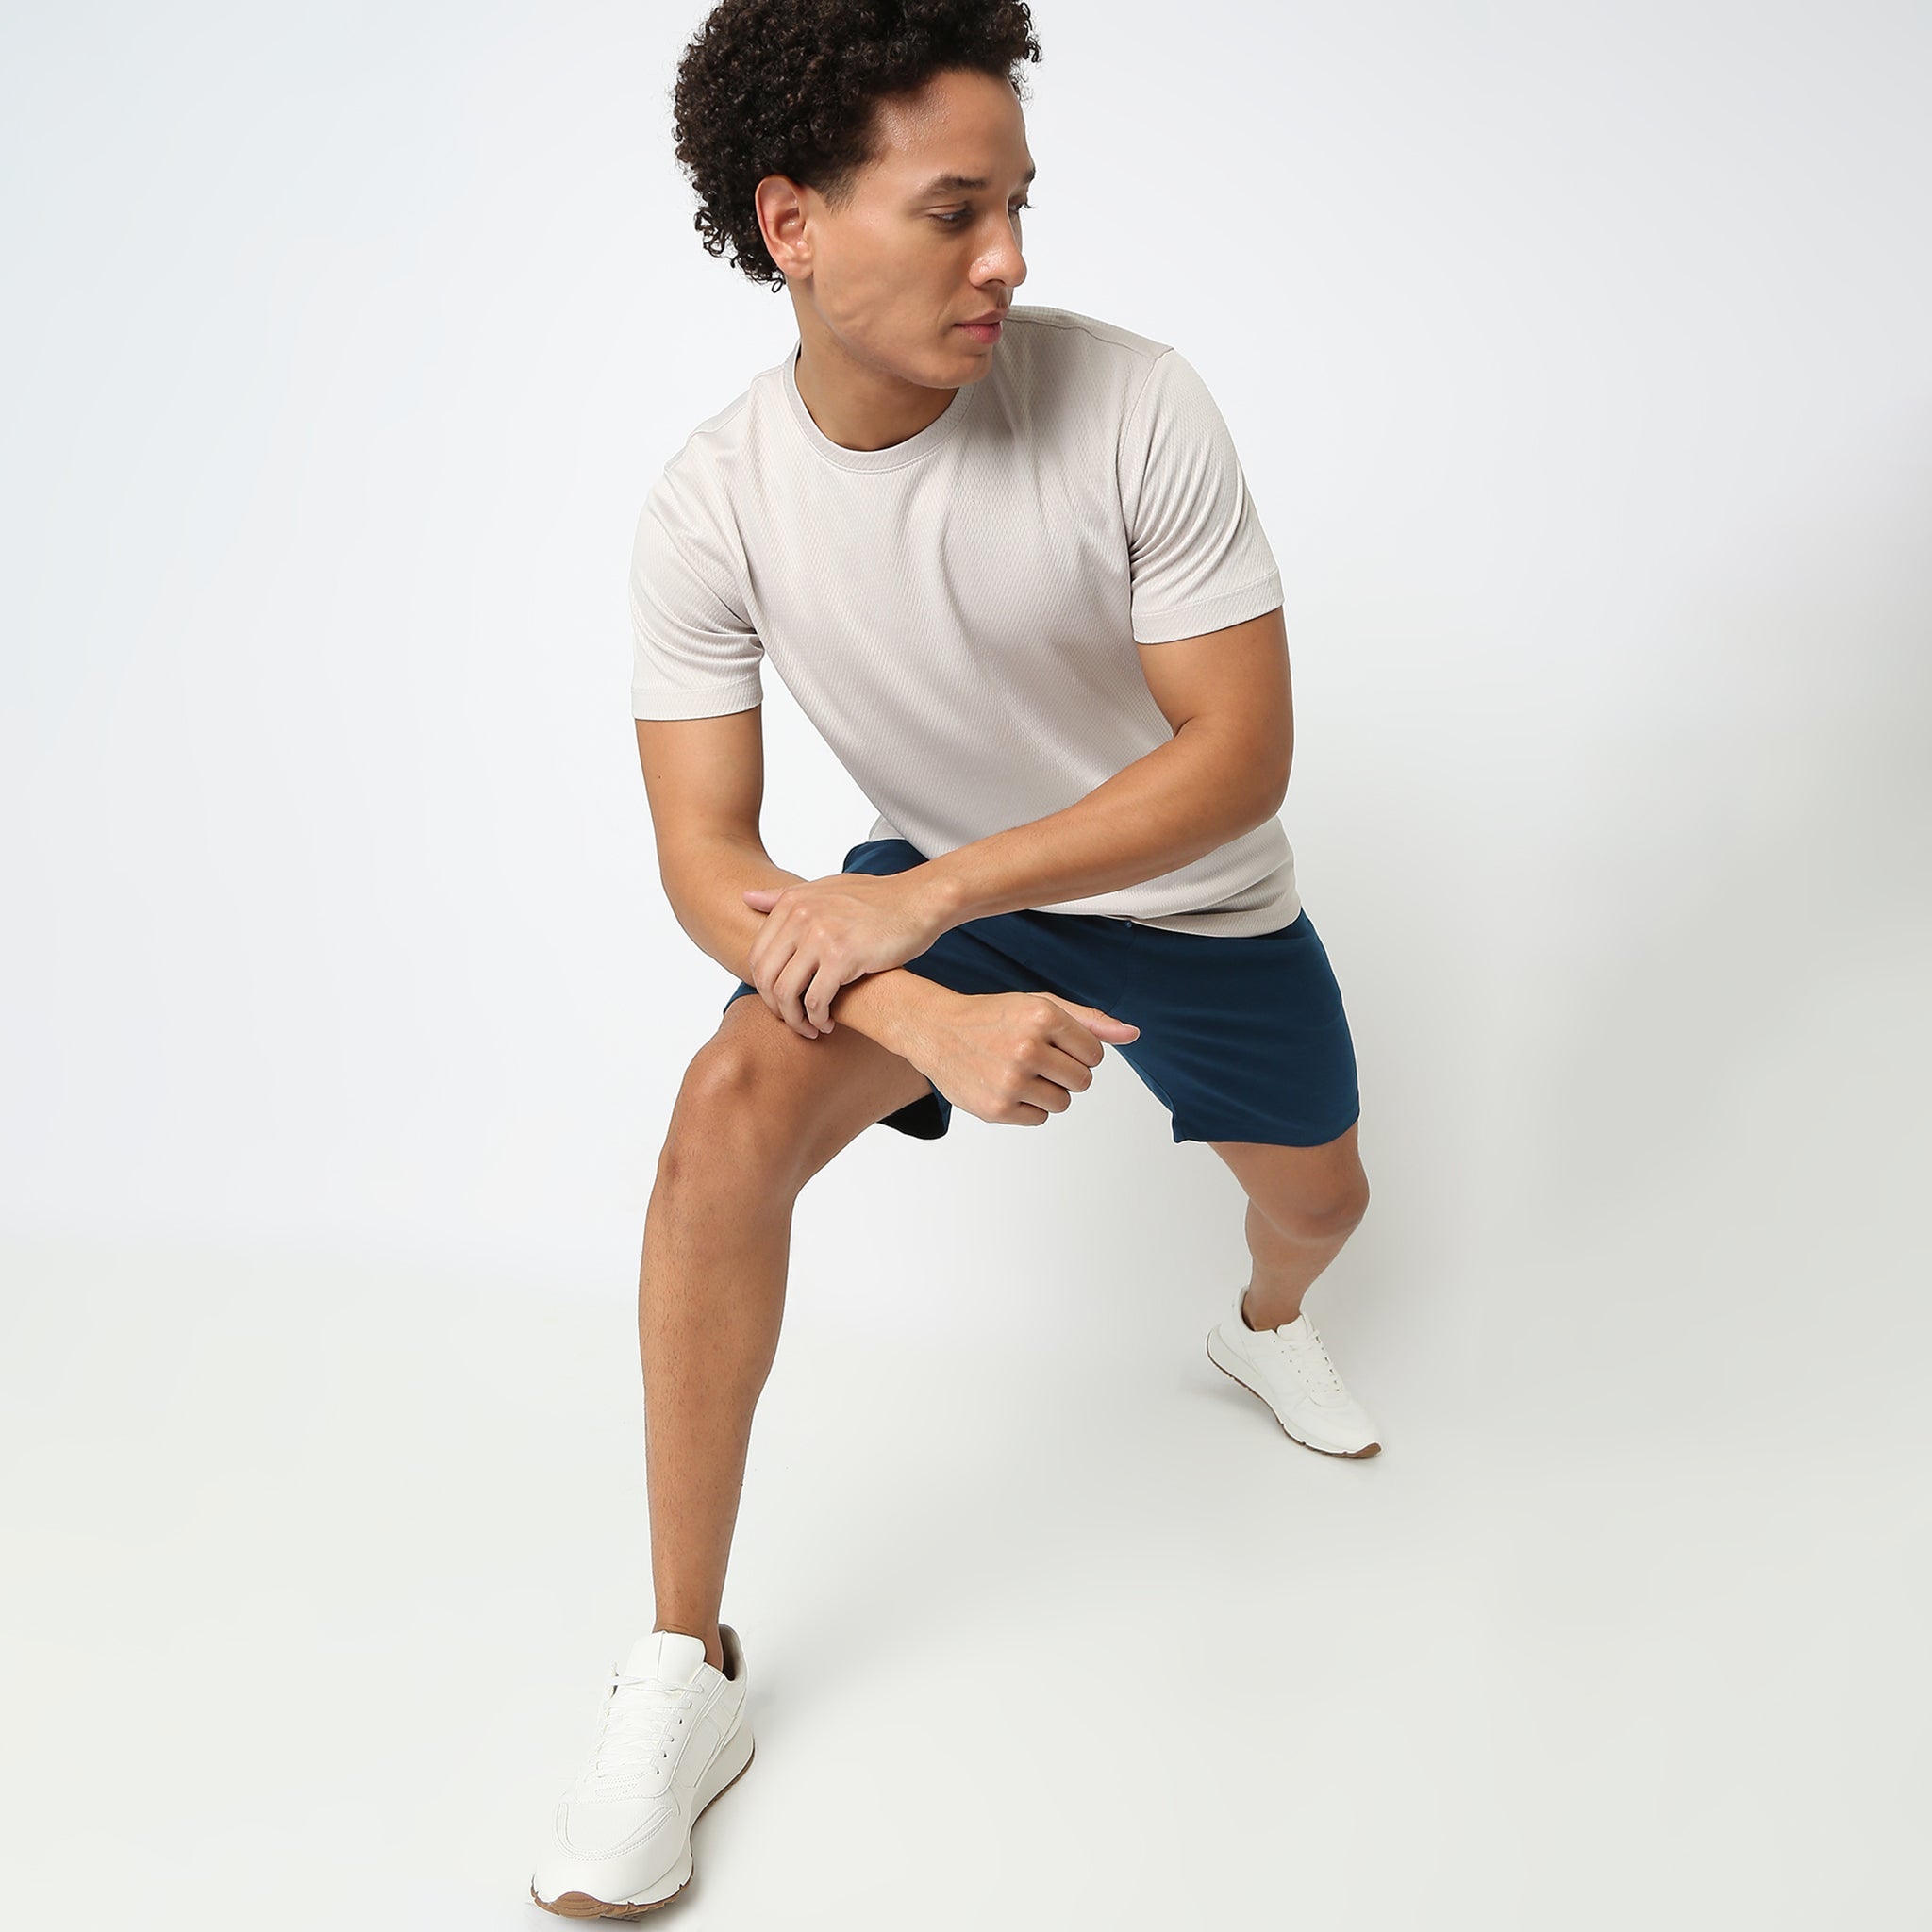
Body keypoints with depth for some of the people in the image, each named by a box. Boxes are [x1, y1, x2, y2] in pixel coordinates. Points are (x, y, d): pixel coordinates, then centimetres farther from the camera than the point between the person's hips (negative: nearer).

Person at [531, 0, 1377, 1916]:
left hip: (1194, 894, 1)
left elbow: (1242, 751, -25)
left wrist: (924, 896, -33)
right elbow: (705, 859, -22)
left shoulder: (1129, 404, -27)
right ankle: (684, 1672, -11)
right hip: (939, 891, -1)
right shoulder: (708, 509, -23)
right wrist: (936, 1021, -41)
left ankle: (1265, 1322, 61)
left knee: (1319, 1201, 18)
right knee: (728, 1120, -27)